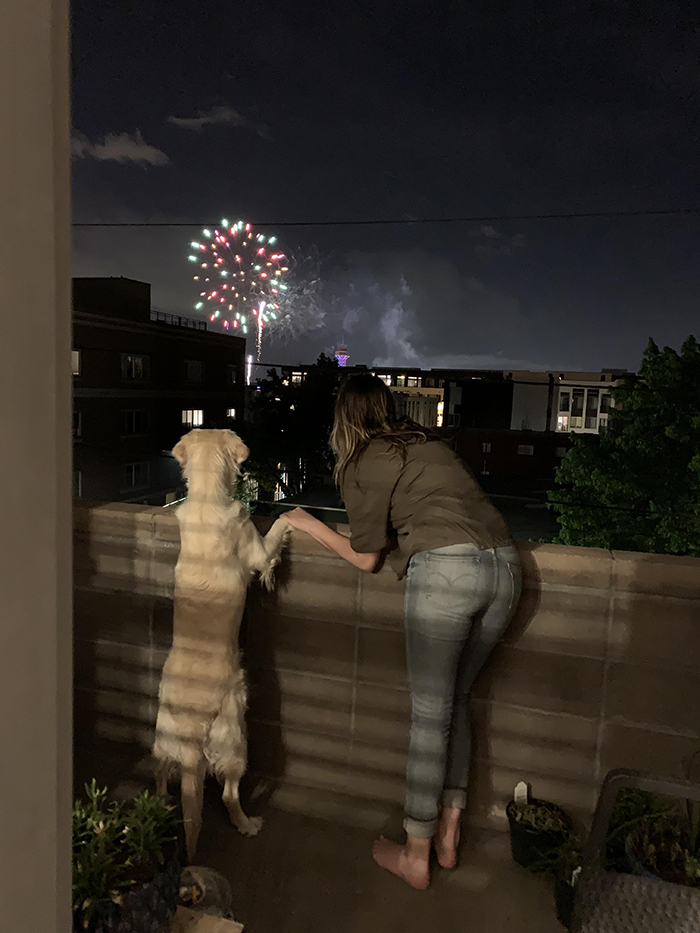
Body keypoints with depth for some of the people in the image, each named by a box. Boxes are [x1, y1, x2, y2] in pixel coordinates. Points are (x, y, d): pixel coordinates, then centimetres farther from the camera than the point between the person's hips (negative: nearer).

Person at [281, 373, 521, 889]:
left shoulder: (363, 464, 7)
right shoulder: (428, 441, 25)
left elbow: (366, 557, 13)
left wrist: (310, 525, 24)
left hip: (446, 569, -7)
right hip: (505, 563, 7)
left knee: (431, 714, 6)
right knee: (456, 701, 19)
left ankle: (416, 856, 20)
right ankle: (448, 835, 30)